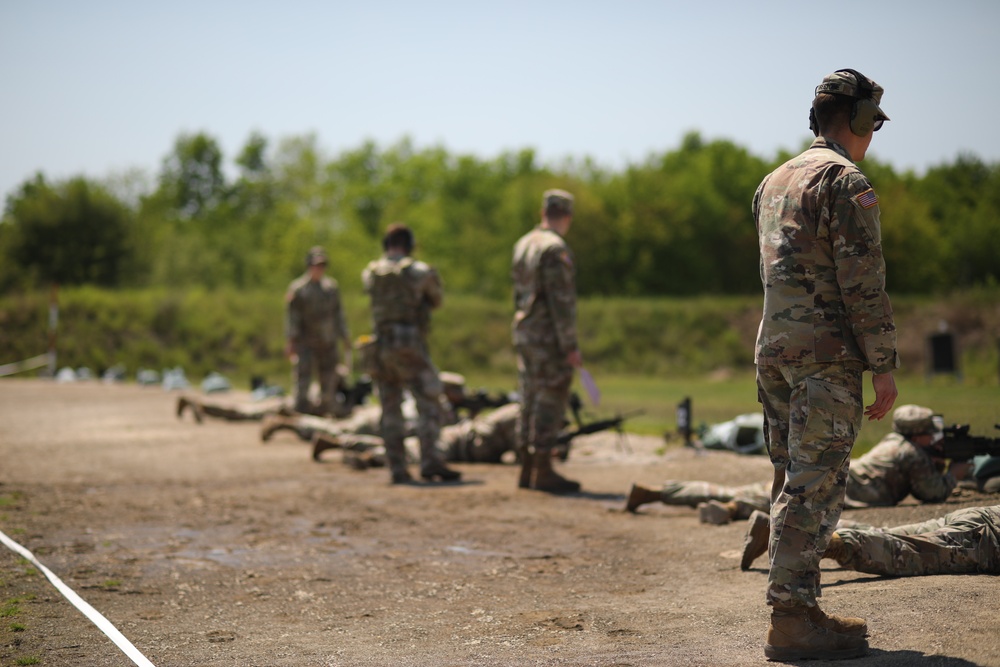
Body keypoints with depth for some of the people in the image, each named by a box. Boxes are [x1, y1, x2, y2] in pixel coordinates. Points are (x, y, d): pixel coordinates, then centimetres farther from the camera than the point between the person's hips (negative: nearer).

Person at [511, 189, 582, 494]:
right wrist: (570, 346, -17)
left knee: (531, 401, 12)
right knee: (550, 403, -4)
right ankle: (543, 472, -3)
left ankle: (527, 470, 16)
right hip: (549, 339, -9)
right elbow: (561, 300, -19)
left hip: (524, 333, 9)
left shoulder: (523, 244, 11)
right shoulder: (555, 248, -16)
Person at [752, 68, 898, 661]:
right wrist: (885, 368, -11)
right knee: (815, 487, -6)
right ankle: (792, 619, -5)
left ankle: (798, 606, 17)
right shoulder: (846, 182, -10)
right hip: (826, 355, -9)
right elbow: (864, 284, -15)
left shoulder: (773, 182, 17)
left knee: (794, 483, 12)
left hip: (773, 349, 9)